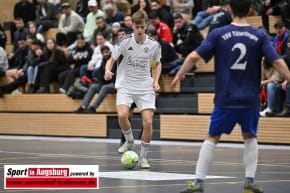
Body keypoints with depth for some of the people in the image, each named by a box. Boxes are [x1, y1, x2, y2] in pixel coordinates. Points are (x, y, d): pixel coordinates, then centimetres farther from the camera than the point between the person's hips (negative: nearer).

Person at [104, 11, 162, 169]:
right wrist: (108, 71, -22)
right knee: (122, 115, -25)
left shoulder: (154, 45, -2)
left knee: (148, 122, -12)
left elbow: (157, 64, 16)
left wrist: (155, 81, 1)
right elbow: (111, 60, 1)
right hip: (125, 85, -1)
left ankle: (143, 157, 6)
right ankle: (129, 141, 6)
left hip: (145, 88, 1)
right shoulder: (125, 42, -7)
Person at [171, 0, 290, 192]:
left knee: (212, 138, 9)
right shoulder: (260, 36, -3)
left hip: (225, 99, -1)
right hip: (250, 99, 1)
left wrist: (179, 75, 7)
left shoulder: (218, 34, -4)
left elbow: (194, 56, -7)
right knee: (250, 138, 18)